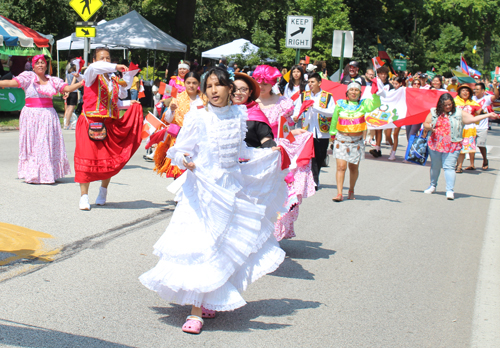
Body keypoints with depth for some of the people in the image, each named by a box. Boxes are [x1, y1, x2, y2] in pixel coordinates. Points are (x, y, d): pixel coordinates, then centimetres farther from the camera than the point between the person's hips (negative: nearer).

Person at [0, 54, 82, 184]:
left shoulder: (53, 80, 11)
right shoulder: (28, 77, 1)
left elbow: (67, 88, 8)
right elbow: (12, 83, -7)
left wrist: (82, 82, -1)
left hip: (48, 115, 3)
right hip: (31, 115, -3)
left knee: (49, 145, 3)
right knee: (32, 145, -2)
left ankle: (48, 174, 10)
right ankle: (32, 175, 4)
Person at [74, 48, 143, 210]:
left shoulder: (114, 80, 15)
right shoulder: (91, 75, -1)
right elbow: (94, 67, -26)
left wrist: (128, 103, 6)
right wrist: (116, 67, -27)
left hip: (110, 124, 5)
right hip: (91, 123, -5)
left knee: (109, 160, 6)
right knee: (87, 159, -8)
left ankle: (103, 191, 28)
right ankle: (84, 197, -2)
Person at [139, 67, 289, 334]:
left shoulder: (239, 115, 5)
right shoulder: (198, 117, -9)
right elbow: (179, 149, -8)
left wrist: (269, 154, 21)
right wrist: (183, 160, -29)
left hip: (232, 188, 5)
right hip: (203, 189, -5)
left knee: (226, 243, 9)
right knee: (201, 245, -7)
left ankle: (208, 301, 25)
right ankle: (195, 311, 1)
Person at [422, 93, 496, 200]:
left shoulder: (459, 113, -1)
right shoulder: (434, 112, 5)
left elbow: (473, 119, -5)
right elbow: (425, 124, 9)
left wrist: (488, 115, -13)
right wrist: (429, 127, -14)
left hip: (452, 146, -3)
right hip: (435, 144, 3)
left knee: (449, 167, -10)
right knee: (435, 166, 16)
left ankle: (450, 190, -10)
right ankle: (433, 186, 34)